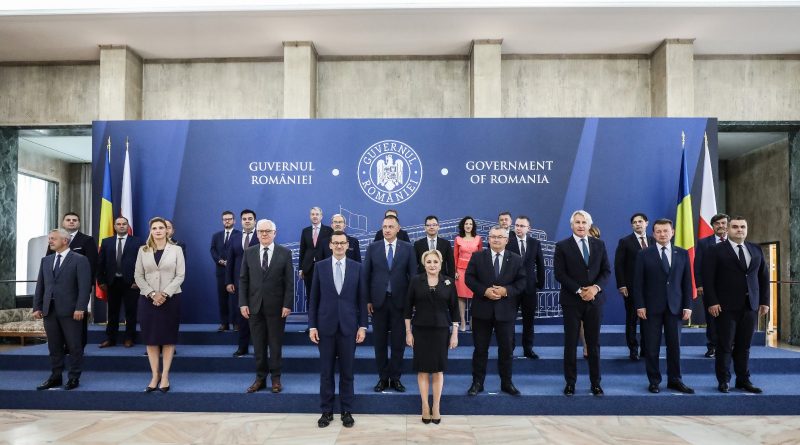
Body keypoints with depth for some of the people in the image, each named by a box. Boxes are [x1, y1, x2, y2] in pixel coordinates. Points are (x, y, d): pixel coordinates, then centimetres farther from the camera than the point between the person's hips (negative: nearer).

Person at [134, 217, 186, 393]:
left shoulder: (176, 249, 1)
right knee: (151, 338, 4)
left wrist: (164, 294, -13)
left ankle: (165, 376, 8)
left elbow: (180, 275, -4)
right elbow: (138, 276, 3)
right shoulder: (143, 250, 7)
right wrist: (152, 294, -10)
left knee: (168, 337, 2)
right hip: (148, 299, 2)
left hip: (171, 298, -2)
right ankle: (155, 375, 12)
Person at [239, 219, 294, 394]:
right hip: (255, 306, 2)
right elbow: (243, 279, 5)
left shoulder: (285, 253, -2)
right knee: (258, 345, 7)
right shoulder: (249, 252, 5)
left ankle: (276, 378, 17)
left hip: (276, 306, -2)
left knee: (275, 344, 6)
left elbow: (289, 281, -3)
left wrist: (287, 305, -9)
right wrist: (243, 303, -2)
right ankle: (260, 378, 18)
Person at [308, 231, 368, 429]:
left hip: (348, 326, 0)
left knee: (347, 371, 7)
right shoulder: (320, 266, 3)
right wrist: (312, 325, -2)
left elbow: (362, 299, 3)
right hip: (326, 325, 0)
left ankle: (346, 411, 19)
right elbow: (314, 298, 3)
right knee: (326, 371, 7)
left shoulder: (357, 267, 2)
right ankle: (326, 411, 19)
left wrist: (363, 326, -2)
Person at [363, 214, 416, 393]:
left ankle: (395, 378, 17)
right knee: (380, 342, 7)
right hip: (378, 301, 1)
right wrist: (367, 300, -2)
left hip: (399, 301, 0)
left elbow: (413, 275, 1)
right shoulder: (372, 248, 4)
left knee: (398, 342, 5)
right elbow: (366, 275, 3)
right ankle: (383, 377, 19)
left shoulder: (407, 248, 2)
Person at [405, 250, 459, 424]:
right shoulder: (416, 281, -2)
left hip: (441, 331, 0)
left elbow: (454, 309, 3)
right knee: (423, 369, 5)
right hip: (420, 331, 0)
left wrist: (455, 333, 0)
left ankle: (436, 407, 17)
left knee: (438, 369, 6)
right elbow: (408, 308, 2)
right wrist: (408, 332, -1)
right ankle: (425, 406, 16)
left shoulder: (449, 282, -1)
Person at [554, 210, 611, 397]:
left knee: (594, 343, 8)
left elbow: (606, 270, 6)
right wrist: (579, 290, -15)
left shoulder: (599, 244, 8)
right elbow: (559, 273, -8)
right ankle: (570, 382, 14)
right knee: (570, 343, 4)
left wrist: (596, 287, -11)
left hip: (595, 299, 3)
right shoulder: (562, 246, -2)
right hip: (571, 300, -2)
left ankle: (596, 382, 18)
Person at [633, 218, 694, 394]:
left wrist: (687, 306, 1)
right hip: (652, 307, -2)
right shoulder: (644, 254, 1)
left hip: (675, 307, 2)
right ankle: (654, 381, 13)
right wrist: (640, 305, -8)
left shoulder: (682, 254, 8)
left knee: (674, 345, 6)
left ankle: (674, 380, 19)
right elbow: (638, 282, -1)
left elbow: (687, 281, 7)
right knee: (651, 347, 2)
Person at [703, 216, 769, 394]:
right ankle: (723, 381, 10)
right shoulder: (717, 251, -2)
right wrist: (712, 302, -12)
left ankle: (743, 380, 19)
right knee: (725, 345, 1)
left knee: (744, 346, 8)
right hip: (726, 306, -4)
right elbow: (708, 278, -6)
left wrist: (765, 301, 8)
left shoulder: (756, 250, 12)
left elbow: (763, 277, 14)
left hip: (751, 306, 4)